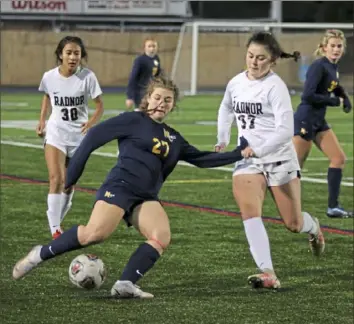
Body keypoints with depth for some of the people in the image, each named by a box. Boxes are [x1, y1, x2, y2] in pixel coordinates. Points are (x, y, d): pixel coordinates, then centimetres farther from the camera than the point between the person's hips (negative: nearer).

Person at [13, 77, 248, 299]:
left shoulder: (173, 138, 21)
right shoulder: (133, 120, 1)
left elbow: (201, 159, 28)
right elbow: (95, 136, -2)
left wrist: (238, 154, 21)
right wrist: (72, 175, -4)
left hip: (147, 198, 6)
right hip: (120, 187, -6)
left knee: (162, 238, -22)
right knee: (97, 233, -28)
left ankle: (125, 285, -25)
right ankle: (41, 254, -9)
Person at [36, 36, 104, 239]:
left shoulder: (87, 77, -13)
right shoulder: (49, 77, -7)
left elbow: (99, 105, -7)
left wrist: (92, 121, -24)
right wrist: (42, 120, 6)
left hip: (79, 134, 0)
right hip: (56, 133, 0)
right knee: (56, 178, -17)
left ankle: (58, 220, 31)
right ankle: (55, 229, -16)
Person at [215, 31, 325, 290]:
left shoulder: (275, 86, -15)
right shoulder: (236, 83, 3)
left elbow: (285, 130, -22)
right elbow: (226, 109, 26)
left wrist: (258, 149, -31)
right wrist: (222, 140, 17)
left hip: (279, 159, -4)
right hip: (248, 160, 4)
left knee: (294, 224, 6)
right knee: (249, 211, -22)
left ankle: (313, 227, 45)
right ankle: (268, 274, -28)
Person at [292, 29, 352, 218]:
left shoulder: (333, 67, 8)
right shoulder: (318, 67, -18)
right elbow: (307, 96, -26)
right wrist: (334, 101, -16)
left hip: (319, 121, 9)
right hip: (305, 121, -9)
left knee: (339, 159, 7)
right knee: (295, 166, -5)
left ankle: (333, 207, 11)